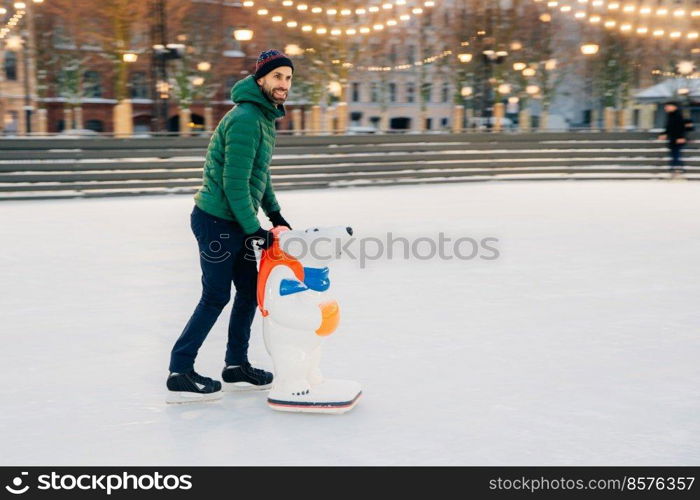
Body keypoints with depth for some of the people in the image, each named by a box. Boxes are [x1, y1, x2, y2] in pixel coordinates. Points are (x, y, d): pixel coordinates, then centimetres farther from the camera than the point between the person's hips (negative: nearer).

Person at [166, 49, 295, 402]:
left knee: (249, 291, 13)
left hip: (235, 222, 10)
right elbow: (235, 182, -23)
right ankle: (180, 374, 5)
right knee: (216, 297, -3)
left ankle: (236, 368, 24)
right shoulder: (245, 119, -20)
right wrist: (253, 228, -19)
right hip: (217, 221, -10)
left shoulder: (265, 118, 13)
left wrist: (275, 216, 19)